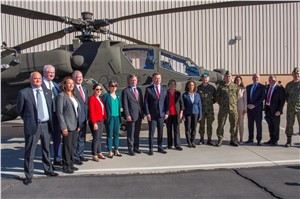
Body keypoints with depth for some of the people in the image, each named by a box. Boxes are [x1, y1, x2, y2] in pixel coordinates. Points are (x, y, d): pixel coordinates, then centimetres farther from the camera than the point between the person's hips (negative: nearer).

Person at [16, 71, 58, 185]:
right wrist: (28, 119, 8)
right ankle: (28, 175, 15)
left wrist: (50, 121, 13)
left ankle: (48, 170, 34)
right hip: (32, 125, -5)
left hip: (46, 125, 5)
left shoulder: (47, 92, 9)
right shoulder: (24, 93, -6)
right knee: (30, 152, 2)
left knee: (46, 149, 18)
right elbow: (19, 110, 4)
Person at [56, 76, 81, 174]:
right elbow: (59, 112, -13)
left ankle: (71, 164, 24)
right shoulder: (61, 96, -8)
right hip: (67, 126, -7)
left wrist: (79, 124, 12)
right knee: (67, 147, 1)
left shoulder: (74, 95, 14)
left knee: (73, 146, 12)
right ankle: (66, 167, 12)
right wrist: (63, 127, -17)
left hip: (75, 126, 7)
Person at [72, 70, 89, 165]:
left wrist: (87, 116, 13)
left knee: (82, 138, 16)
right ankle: (75, 157, 10)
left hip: (84, 118, 8)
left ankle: (80, 155, 28)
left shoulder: (85, 89, 16)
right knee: (75, 138, 0)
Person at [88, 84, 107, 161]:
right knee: (96, 138, -4)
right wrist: (94, 123, -19)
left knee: (100, 138, 13)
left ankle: (99, 153, 24)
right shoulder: (92, 98, -10)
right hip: (95, 121, -8)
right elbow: (91, 112, -15)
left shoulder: (100, 99, 15)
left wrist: (105, 119, 7)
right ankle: (94, 155, 5)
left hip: (101, 121, 8)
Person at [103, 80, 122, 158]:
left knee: (116, 134, 11)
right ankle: (110, 151, 8)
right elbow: (103, 107, -6)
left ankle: (116, 150, 21)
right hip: (110, 117, -5)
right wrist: (106, 117, -12)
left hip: (117, 117, 5)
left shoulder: (118, 95, 11)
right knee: (110, 134, 0)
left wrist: (120, 115, 10)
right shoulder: (106, 96, -5)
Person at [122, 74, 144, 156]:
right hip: (131, 115, -5)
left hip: (139, 115, 6)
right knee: (131, 134, 0)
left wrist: (142, 113, 11)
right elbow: (125, 104, -8)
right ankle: (130, 149, 10)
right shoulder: (126, 91, -4)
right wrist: (127, 115, -14)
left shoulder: (139, 90, 14)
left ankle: (136, 147, 23)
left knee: (137, 133, 13)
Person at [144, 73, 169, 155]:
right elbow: (145, 102, -3)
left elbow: (166, 102, 10)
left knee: (160, 132, 9)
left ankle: (160, 147, 21)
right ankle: (151, 149, 10)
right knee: (151, 132, 1)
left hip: (161, 114, 3)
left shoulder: (164, 89, 10)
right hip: (152, 114, -3)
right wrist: (147, 113, -10)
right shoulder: (148, 89, -1)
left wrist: (167, 112, 2)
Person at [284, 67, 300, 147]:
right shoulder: (289, 85, 9)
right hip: (290, 108, 2)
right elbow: (286, 95, 20)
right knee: (289, 124, 5)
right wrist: (289, 102, 7)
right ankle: (288, 141, 15)